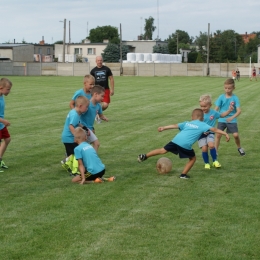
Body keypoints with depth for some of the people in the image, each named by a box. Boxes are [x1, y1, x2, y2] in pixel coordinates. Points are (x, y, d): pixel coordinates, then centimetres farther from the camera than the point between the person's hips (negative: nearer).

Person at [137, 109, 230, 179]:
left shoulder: (187, 123, 24)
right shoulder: (202, 125, 12)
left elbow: (175, 126, 26)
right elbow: (214, 129, 4)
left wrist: (164, 128, 34)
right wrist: (225, 133, 6)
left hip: (176, 140, 5)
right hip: (186, 144, -5)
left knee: (163, 150, 19)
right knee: (193, 158, 17)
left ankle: (144, 156, 19)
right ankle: (183, 174, 15)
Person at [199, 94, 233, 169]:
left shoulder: (213, 113, -3)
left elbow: (222, 115, 15)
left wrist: (229, 110, 3)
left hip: (210, 133, 0)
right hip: (201, 134, 0)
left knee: (211, 145, -22)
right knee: (204, 148, -9)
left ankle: (215, 161, -3)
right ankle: (206, 163, 14)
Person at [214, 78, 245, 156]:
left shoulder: (235, 98, -9)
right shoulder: (221, 97, -4)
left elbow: (239, 111, -16)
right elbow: (216, 108, -5)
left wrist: (232, 117, -32)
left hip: (232, 120, -2)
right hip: (222, 119, 2)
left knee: (236, 135, -8)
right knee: (218, 135, -4)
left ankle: (239, 148, 20)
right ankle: (215, 151, 9)